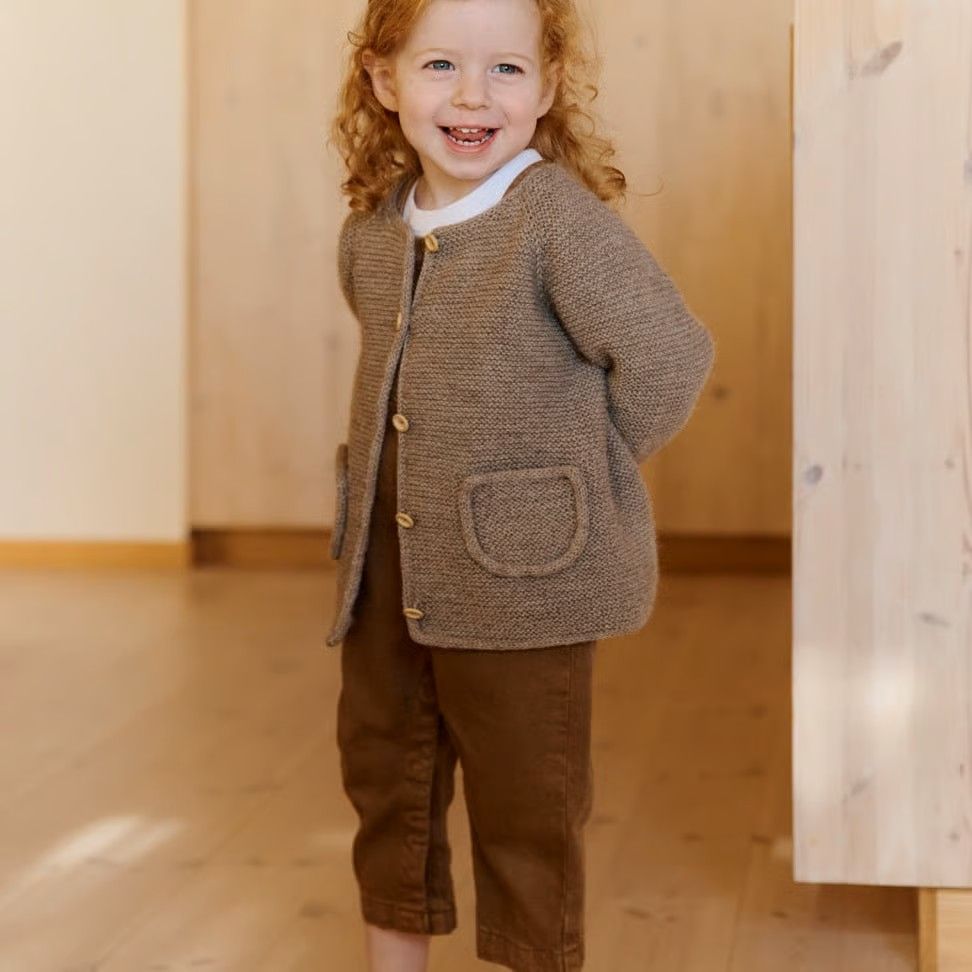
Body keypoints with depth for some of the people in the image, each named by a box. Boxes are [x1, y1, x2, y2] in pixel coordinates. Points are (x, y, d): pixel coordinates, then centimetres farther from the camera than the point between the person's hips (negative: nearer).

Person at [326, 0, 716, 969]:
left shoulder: (560, 218, -17)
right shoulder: (369, 232, 4)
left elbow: (669, 354, -18)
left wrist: (577, 469, -8)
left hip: (522, 574, -7)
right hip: (385, 573, 7)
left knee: (524, 805, 6)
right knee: (382, 773, 18)